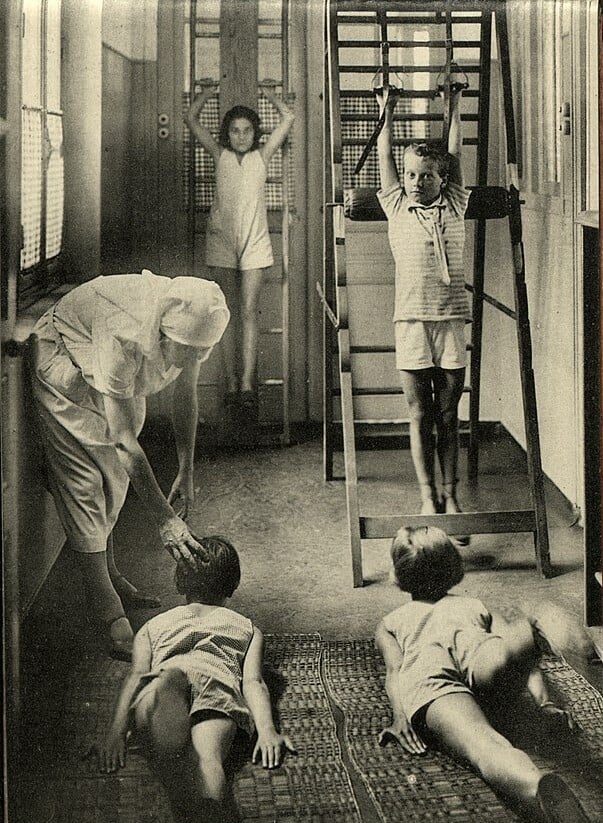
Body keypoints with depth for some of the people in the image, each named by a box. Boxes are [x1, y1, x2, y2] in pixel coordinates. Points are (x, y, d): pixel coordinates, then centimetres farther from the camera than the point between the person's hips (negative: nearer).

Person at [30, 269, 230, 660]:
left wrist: (186, 472, -5)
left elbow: (185, 394, -5)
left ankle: (109, 577, 33)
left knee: (114, 481, 14)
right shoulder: (126, 335, -44)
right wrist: (165, 518, -37)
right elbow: (124, 440, -39)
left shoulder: (194, 324, -25)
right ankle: (111, 616, -8)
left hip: (120, 380, 7)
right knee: (83, 485, -11)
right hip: (65, 375, -7)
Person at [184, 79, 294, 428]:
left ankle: (247, 384, -10)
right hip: (222, 239, 1)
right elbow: (191, 120, 5)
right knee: (228, 312, 2)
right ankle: (232, 383, 4)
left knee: (249, 311, -7)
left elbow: (288, 119, 4)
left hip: (254, 241, -1)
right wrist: (206, 94, 4)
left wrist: (271, 96, 9)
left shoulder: (261, 155, 7)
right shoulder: (220, 155, 8)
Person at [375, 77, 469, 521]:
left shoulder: (454, 206, 8)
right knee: (420, 415, 4)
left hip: (451, 319, 0)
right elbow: (385, 155, 13)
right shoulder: (398, 207, 8)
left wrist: (455, 106, 21)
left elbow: (455, 154, 13)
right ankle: (428, 497, 10)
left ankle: (451, 497, 12)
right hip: (412, 320, 0)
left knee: (448, 415, 6)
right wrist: (388, 112, 21)